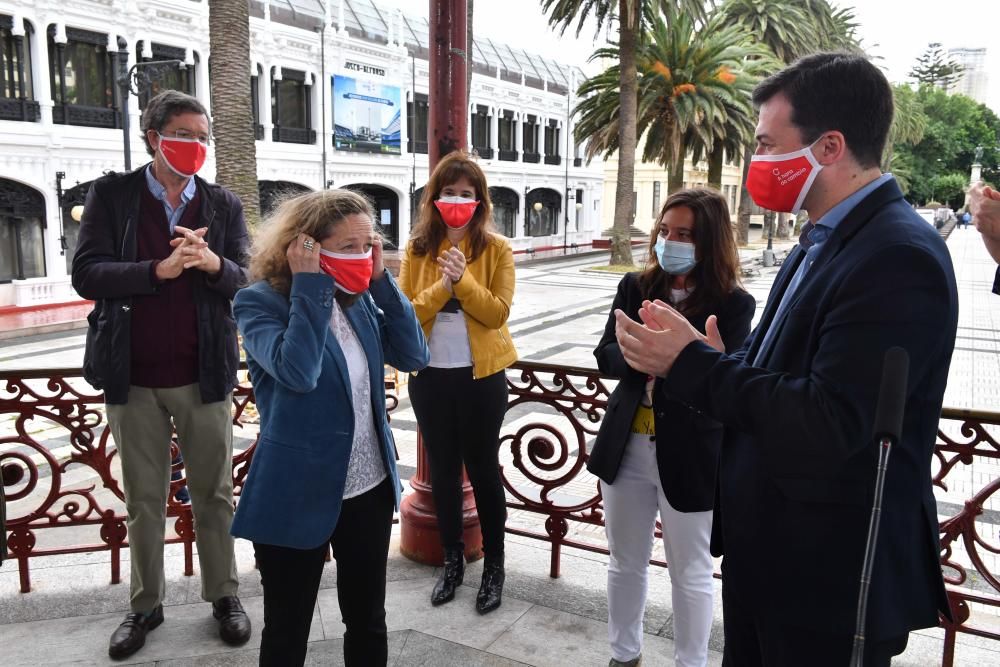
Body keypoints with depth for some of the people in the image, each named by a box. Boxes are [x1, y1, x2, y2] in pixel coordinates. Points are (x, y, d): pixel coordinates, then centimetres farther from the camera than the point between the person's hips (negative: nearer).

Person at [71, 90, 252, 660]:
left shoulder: (224, 205, 3)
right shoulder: (112, 195, 0)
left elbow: (245, 281, -2)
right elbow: (86, 274, -9)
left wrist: (213, 263, -24)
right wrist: (159, 270, -22)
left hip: (204, 375, 0)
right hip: (134, 376, 0)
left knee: (214, 495, 11)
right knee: (144, 500, 13)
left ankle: (224, 595, 28)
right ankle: (146, 604, 29)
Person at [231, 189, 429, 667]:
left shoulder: (358, 299, 4)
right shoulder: (260, 301, -14)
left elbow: (413, 356, -3)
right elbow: (298, 372, -32)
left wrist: (381, 281, -8)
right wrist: (310, 285, -25)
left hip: (369, 487, 5)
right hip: (297, 496, -5)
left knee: (368, 622, 19)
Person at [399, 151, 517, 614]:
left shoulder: (496, 249, -4)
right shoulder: (418, 249, 2)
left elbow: (498, 313, -12)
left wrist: (463, 280, -24)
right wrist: (441, 286, -20)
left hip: (481, 375, -3)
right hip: (430, 375, 3)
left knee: (483, 469, 8)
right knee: (442, 469, 14)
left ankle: (494, 565, 23)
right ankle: (452, 559, 30)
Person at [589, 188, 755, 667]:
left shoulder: (733, 304, -10)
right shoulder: (634, 287, 1)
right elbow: (606, 355, -4)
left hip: (689, 456, -4)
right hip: (626, 447, 4)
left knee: (690, 573, 14)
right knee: (625, 562, 19)